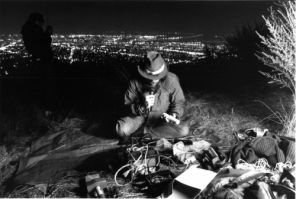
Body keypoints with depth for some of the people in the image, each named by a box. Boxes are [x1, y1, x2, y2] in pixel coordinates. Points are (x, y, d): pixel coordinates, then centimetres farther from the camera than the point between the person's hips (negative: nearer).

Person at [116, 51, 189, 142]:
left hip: (162, 118, 2)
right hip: (141, 117, -2)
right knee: (121, 129, -32)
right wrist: (143, 106, -30)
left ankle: (144, 130, -13)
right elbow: (128, 105, -10)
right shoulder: (135, 82, -14)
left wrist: (174, 114, -23)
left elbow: (178, 102, -3)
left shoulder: (171, 80, -14)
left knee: (184, 130, -27)